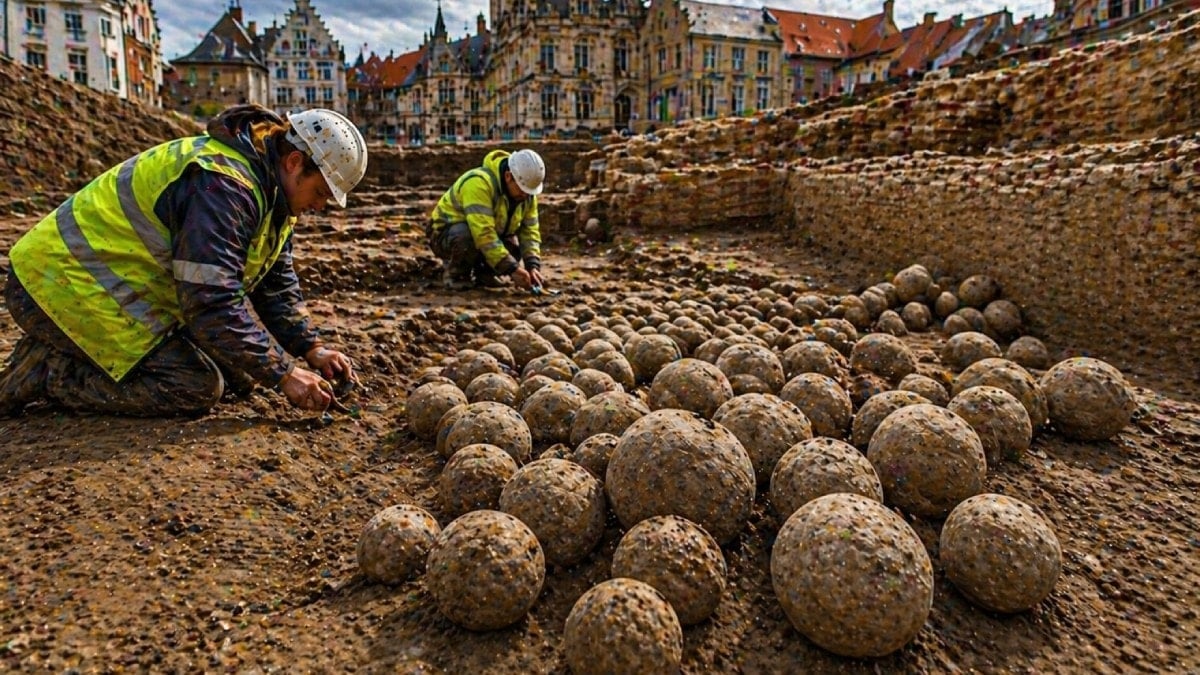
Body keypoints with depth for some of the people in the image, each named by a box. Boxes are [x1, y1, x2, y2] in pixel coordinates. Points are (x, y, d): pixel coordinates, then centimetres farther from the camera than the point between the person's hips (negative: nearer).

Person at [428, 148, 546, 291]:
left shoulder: (526, 194, -9)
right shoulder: (479, 183, -33)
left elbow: (530, 231, -7)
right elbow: (483, 234, -40)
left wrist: (533, 266, -23)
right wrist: (511, 268, -41)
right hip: (446, 235, -6)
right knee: (467, 235, -38)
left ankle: (482, 271, 10)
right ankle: (454, 272, -9)